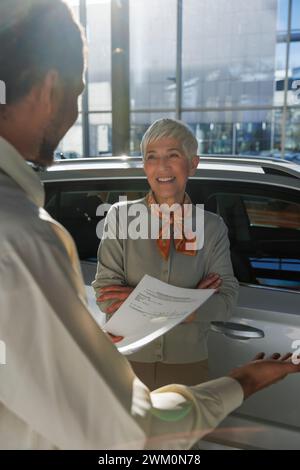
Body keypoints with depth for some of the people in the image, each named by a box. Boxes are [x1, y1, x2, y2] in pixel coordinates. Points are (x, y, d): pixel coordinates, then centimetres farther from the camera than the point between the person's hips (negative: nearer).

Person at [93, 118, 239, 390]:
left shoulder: (213, 227, -4)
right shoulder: (121, 216, -7)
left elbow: (226, 302, -13)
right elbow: (105, 295, -14)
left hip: (188, 365, 2)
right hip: (127, 360, -1)